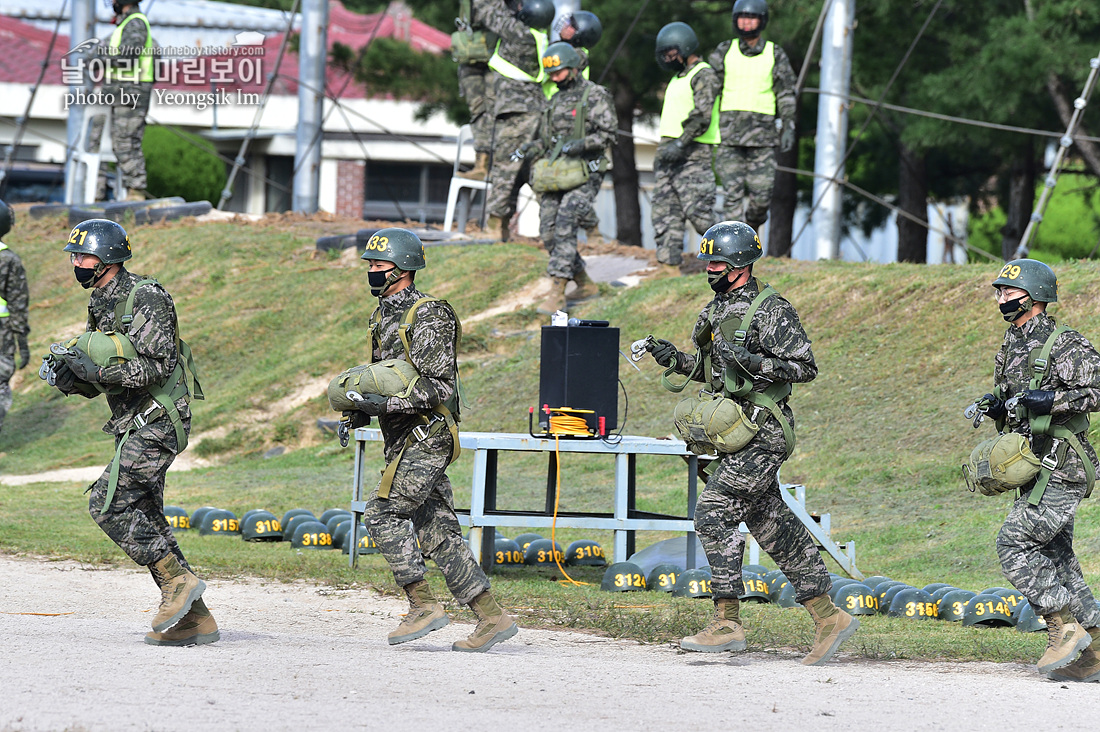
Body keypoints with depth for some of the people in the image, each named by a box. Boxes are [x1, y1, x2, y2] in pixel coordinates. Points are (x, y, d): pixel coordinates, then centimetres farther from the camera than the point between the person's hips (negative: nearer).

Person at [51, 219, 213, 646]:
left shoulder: (144, 299, -14)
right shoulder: (100, 305, 15)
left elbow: (158, 366, -21)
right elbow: (100, 381, 19)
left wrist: (98, 370, -25)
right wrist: (73, 379, -2)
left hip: (157, 421, -10)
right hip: (133, 423, 10)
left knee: (108, 505, -15)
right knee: (144, 519, 8)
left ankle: (178, 580, -10)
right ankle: (194, 618, 9)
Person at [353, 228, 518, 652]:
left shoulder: (428, 316, -12)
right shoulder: (383, 317, 17)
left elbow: (440, 387, -17)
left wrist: (388, 406, -24)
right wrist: (363, 412, 8)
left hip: (425, 436, -9)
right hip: (403, 441, 9)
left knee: (383, 513, -15)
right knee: (437, 533, 5)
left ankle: (423, 605, -10)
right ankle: (492, 619, 5)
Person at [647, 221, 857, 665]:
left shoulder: (771, 311, -11)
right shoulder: (718, 310, 15)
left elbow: (805, 367, -13)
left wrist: (753, 361, -24)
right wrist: (676, 360, 10)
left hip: (762, 434, -9)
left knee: (714, 513, -14)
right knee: (773, 526, 9)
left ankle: (727, 623, -11)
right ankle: (828, 617, 14)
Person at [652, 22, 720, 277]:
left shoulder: (704, 76, -8)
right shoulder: (677, 78, 22)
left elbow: (702, 115, -20)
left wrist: (680, 144, -25)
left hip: (694, 153, -9)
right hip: (669, 152, 9)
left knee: (697, 210, -13)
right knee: (665, 210, 1)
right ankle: (669, 265, -2)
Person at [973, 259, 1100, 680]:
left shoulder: (1063, 345, -11)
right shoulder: (1010, 349, 15)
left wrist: (1053, 401, -25)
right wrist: (996, 408, 4)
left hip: (1061, 469, -9)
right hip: (1040, 471, 9)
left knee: (1014, 544, -15)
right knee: (1055, 558, 8)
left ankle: (1066, 627, -10)